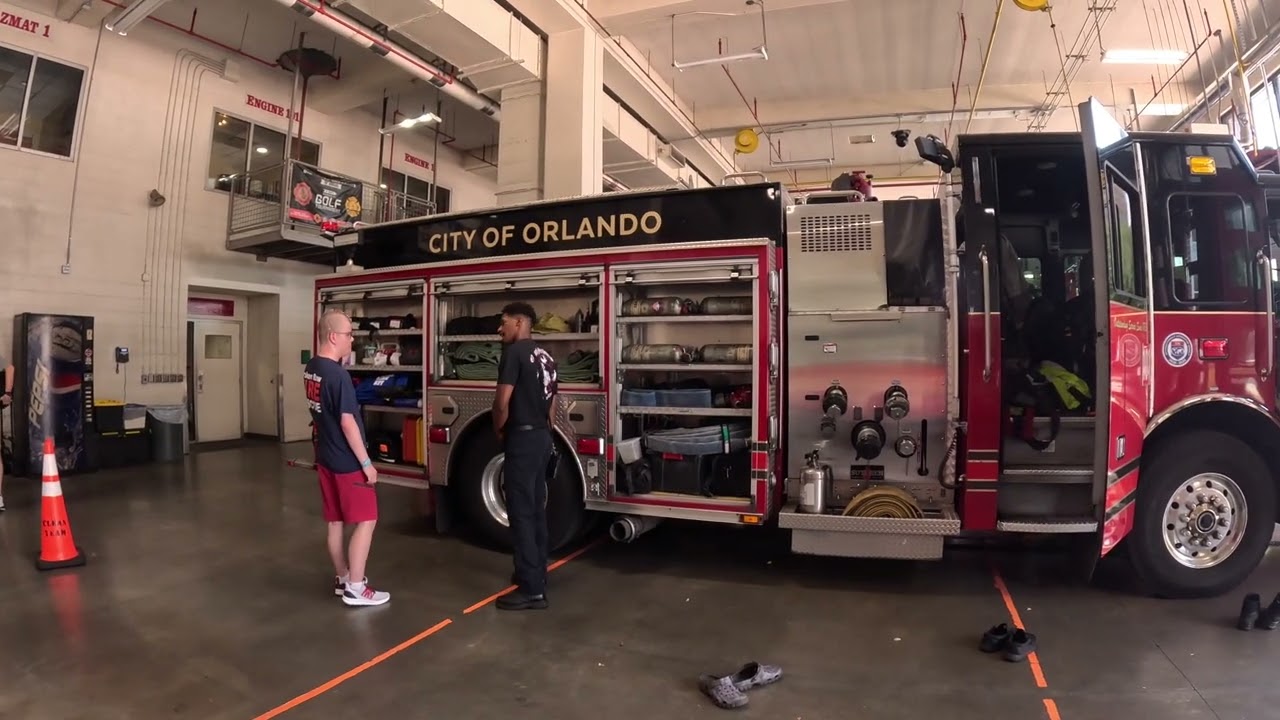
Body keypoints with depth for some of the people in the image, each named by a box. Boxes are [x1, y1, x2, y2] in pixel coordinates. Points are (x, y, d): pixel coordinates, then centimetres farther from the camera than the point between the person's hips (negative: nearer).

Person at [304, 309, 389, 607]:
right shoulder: (338, 374, -22)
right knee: (366, 520, 0)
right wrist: (367, 463, -16)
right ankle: (355, 588, 5)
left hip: (325, 457, 9)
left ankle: (342, 578, 27)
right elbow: (347, 422, -22)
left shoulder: (311, 368, 6)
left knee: (335, 521, 16)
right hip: (347, 461, -9)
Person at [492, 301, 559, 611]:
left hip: (522, 439, -9)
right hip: (542, 438, 9)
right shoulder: (545, 356, 13)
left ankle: (532, 589, -2)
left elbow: (503, 401, -17)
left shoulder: (514, 351, -12)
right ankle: (537, 573, 27)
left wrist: (499, 430, 0)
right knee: (536, 510, 16)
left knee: (521, 513, -5)